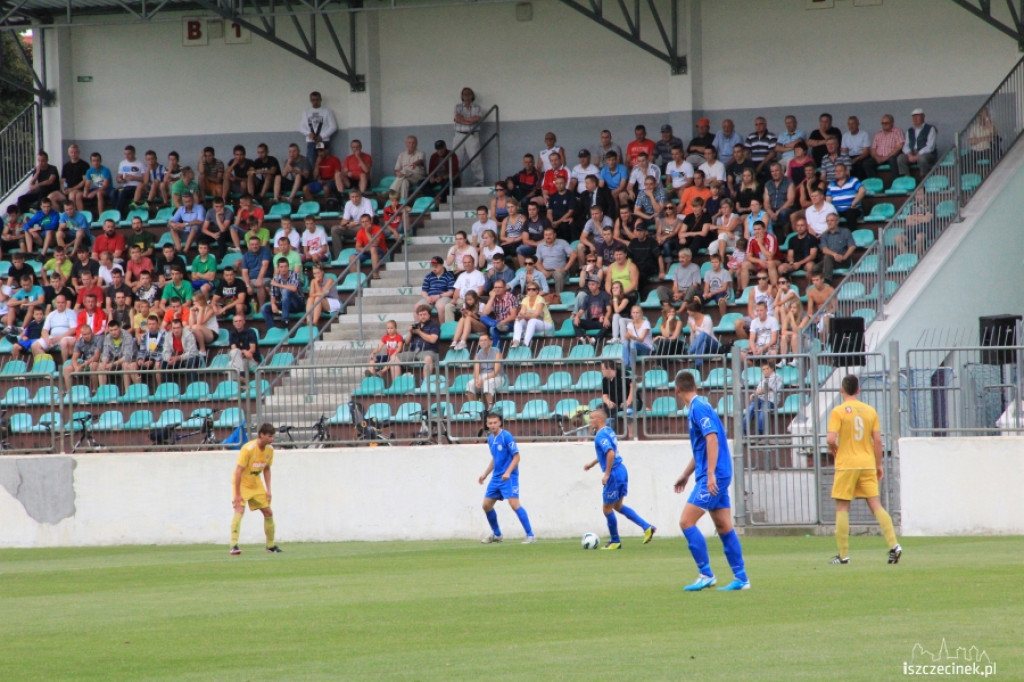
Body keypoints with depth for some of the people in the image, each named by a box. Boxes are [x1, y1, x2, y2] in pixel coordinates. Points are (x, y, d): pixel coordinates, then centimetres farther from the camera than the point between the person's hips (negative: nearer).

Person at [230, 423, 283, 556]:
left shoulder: (269, 449, -3)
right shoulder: (248, 449, -25)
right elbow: (238, 471, -25)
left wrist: (268, 489, 2)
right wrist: (237, 494, -27)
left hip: (256, 484, 7)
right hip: (242, 483, -7)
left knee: (268, 512, 5)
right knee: (239, 510, -24)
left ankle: (271, 546, 20)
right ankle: (234, 546, -28)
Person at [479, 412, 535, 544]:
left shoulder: (506, 437, -12)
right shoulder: (490, 439, 11)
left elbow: (516, 457, -14)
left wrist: (508, 472, -25)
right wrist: (485, 474, 20)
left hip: (508, 477, -8)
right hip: (496, 477, 8)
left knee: (514, 504, -19)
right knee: (486, 505, 10)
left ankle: (530, 535, -16)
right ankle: (496, 534, 28)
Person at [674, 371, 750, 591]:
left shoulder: (698, 408, -12)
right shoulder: (699, 406, 18)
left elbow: (711, 439, -22)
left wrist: (710, 474, -26)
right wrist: (686, 474, 35)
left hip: (712, 477, -9)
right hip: (717, 478, 9)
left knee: (686, 522, -9)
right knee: (724, 527, 9)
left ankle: (706, 574, -8)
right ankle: (741, 578, 9)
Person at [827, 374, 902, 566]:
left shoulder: (838, 411, -7)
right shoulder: (870, 411, 6)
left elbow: (831, 438, -16)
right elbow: (877, 440, 4)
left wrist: (833, 449, 6)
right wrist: (878, 465, 13)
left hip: (846, 464, -4)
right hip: (867, 464, 4)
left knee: (842, 508, 4)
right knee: (876, 505, 3)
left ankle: (843, 555, 3)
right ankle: (893, 545, -11)